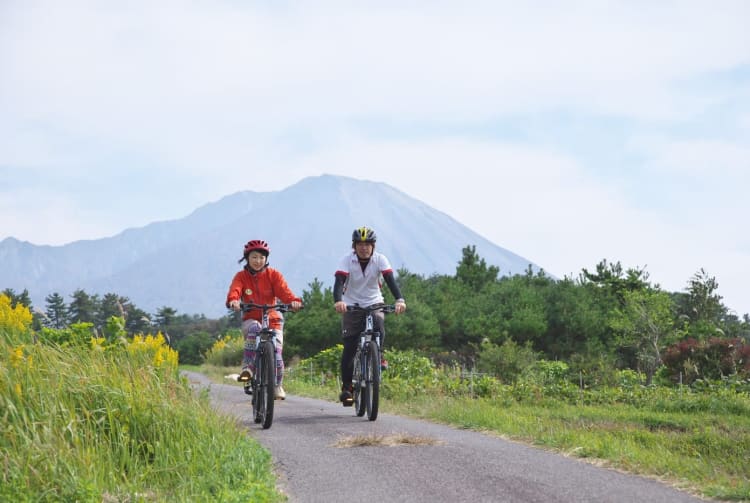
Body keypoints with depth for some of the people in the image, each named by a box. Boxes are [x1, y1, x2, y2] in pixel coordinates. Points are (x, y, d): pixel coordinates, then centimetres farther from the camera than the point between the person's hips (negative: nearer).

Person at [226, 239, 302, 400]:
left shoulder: (273, 275, 0)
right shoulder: (241, 276, -1)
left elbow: (283, 290, -17)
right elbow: (234, 290, -21)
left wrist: (293, 300, -39)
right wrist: (233, 300, -45)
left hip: (272, 319, 1)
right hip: (251, 319, -1)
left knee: (276, 353, -11)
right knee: (254, 328, -38)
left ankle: (278, 385, 17)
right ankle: (248, 367, -34)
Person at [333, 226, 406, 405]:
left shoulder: (380, 259, -9)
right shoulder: (347, 260, -13)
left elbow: (390, 280, -22)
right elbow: (339, 282, -26)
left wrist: (399, 300, -40)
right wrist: (338, 301, -46)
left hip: (374, 304, 1)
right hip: (352, 306, -1)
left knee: (379, 325, -32)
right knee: (349, 347, -6)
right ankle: (346, 387, 5)